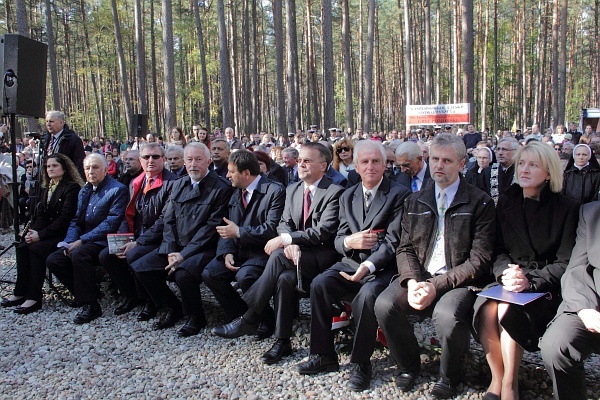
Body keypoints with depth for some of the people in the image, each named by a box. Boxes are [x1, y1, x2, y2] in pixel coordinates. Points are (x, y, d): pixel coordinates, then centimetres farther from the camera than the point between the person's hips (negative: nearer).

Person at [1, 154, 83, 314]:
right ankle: (21, 293, -10)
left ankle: (34, 297, -23)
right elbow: (41, 215, 12)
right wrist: (34, 232, -9)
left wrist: (41, 235, -19)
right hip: (49, 232, 8)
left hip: (64, 234, -8)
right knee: (22, 247, -14)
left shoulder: (72, 188, -10)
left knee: (36, 248, -27)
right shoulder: (47, 188, 16)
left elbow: (65, 218, -18)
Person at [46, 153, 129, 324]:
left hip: (104, 241, -8)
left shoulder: (118, 190, -10)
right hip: (83, 241, 8)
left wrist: (81, 241, -19)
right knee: (53, 260, -6)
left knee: (79, 255, -33)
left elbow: (111, 223, -18)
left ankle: (91, 306, -20)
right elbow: (76, 220, 16)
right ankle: (83, 292, 9)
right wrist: (70, 241, -5)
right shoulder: (84, 191, 16)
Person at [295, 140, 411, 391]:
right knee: (319, 284, -19)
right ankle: (323, 355, -4)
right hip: (351, 262, 5)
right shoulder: (347, 197, 15)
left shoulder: (399, 194, -3)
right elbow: (338, 239, 13)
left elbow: (393, 241, -12)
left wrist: (368, 266, -28)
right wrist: (349, 241, -13)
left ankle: (361, 363, -13)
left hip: (382, 267, -5)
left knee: (367, 294, -33)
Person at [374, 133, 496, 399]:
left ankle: (448, 376, 1)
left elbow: (479, 260, -8)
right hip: (419, 278, 4)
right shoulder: (414, 202, 12)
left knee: (447, 316, -34)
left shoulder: (480, 203, -2)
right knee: (384, 305, -22)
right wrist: (413, 281, -12)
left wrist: (436, 285, -17)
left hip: (459, 282, -4)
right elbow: (405, 248, 9)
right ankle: (408, 365, 7)